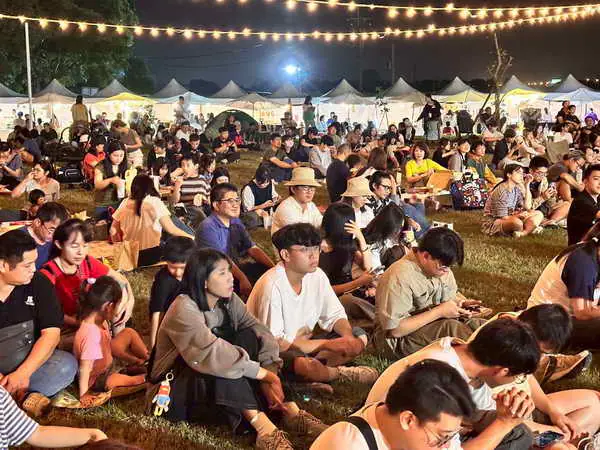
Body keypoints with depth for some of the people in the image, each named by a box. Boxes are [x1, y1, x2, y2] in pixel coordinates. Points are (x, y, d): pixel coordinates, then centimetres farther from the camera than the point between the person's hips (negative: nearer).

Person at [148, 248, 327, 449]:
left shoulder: (229, 301, -2)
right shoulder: (184, 309, -23)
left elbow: (262, 335, -11)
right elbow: (212, 355, -34)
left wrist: (269, 377, -27)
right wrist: (266, 375, -31)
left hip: (223, 387, 6)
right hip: (173, 391, -6)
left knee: (248, 337, -15)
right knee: (222, 363, -32)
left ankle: (289, 410, -22)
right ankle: (262, 425, -39)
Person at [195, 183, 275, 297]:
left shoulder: (236, 222, 10)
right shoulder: (208, 227, -16)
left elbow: (253, 248, 6)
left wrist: (274, 268, -10)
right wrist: (242, 279, -36)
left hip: (237, 268, 8)